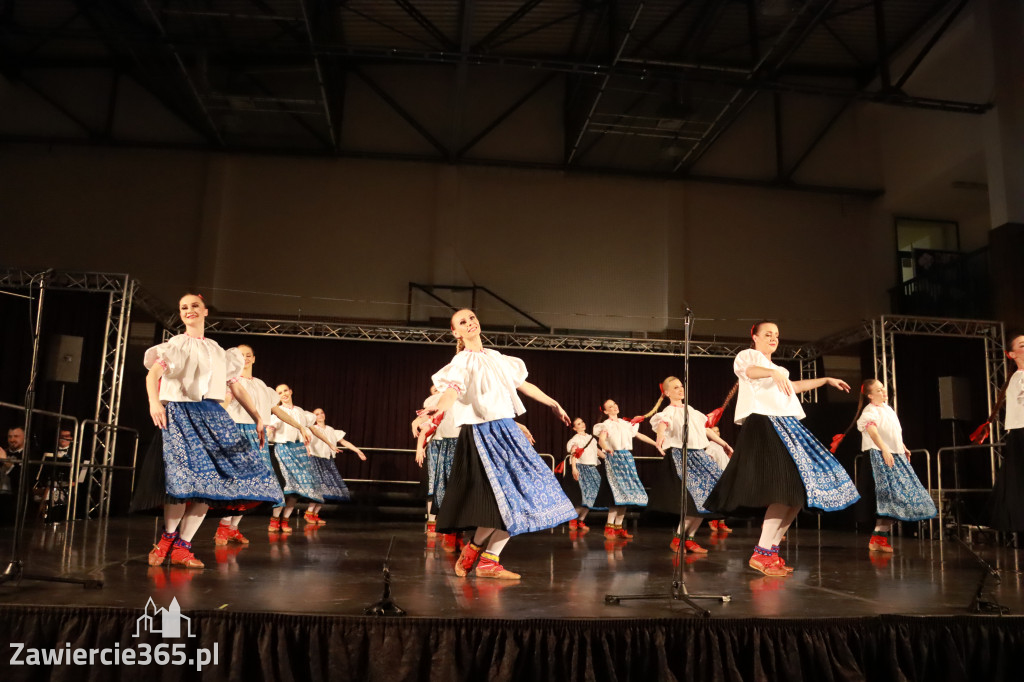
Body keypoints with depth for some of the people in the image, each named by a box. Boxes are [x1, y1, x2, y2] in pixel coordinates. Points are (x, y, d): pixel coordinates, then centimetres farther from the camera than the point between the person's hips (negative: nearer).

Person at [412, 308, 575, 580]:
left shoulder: (497, 358, 14)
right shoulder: (461, 362, -7)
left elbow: (523, 385, 25)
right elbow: (452, 391, -26)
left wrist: (553, 404, 33)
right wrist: (435, 412, -48)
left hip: (508, 431, 7)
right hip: (482, 434, -7)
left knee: (523, 496, 3)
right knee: (505, 499, -13)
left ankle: (490, 560, 10)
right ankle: (472, 550, 10)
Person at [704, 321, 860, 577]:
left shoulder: (775, 368, 29)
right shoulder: (748, 355, 3)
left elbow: (793, 387, 45)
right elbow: (748, 370, -21)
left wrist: (827, 380, 49)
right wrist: (774, 373, -40)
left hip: (786, 426, 10)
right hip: (763, 424, -10)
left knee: (799, 491, 4)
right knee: (785, 490, -20)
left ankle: (772, 548, 9)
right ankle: (761, 554, -17)